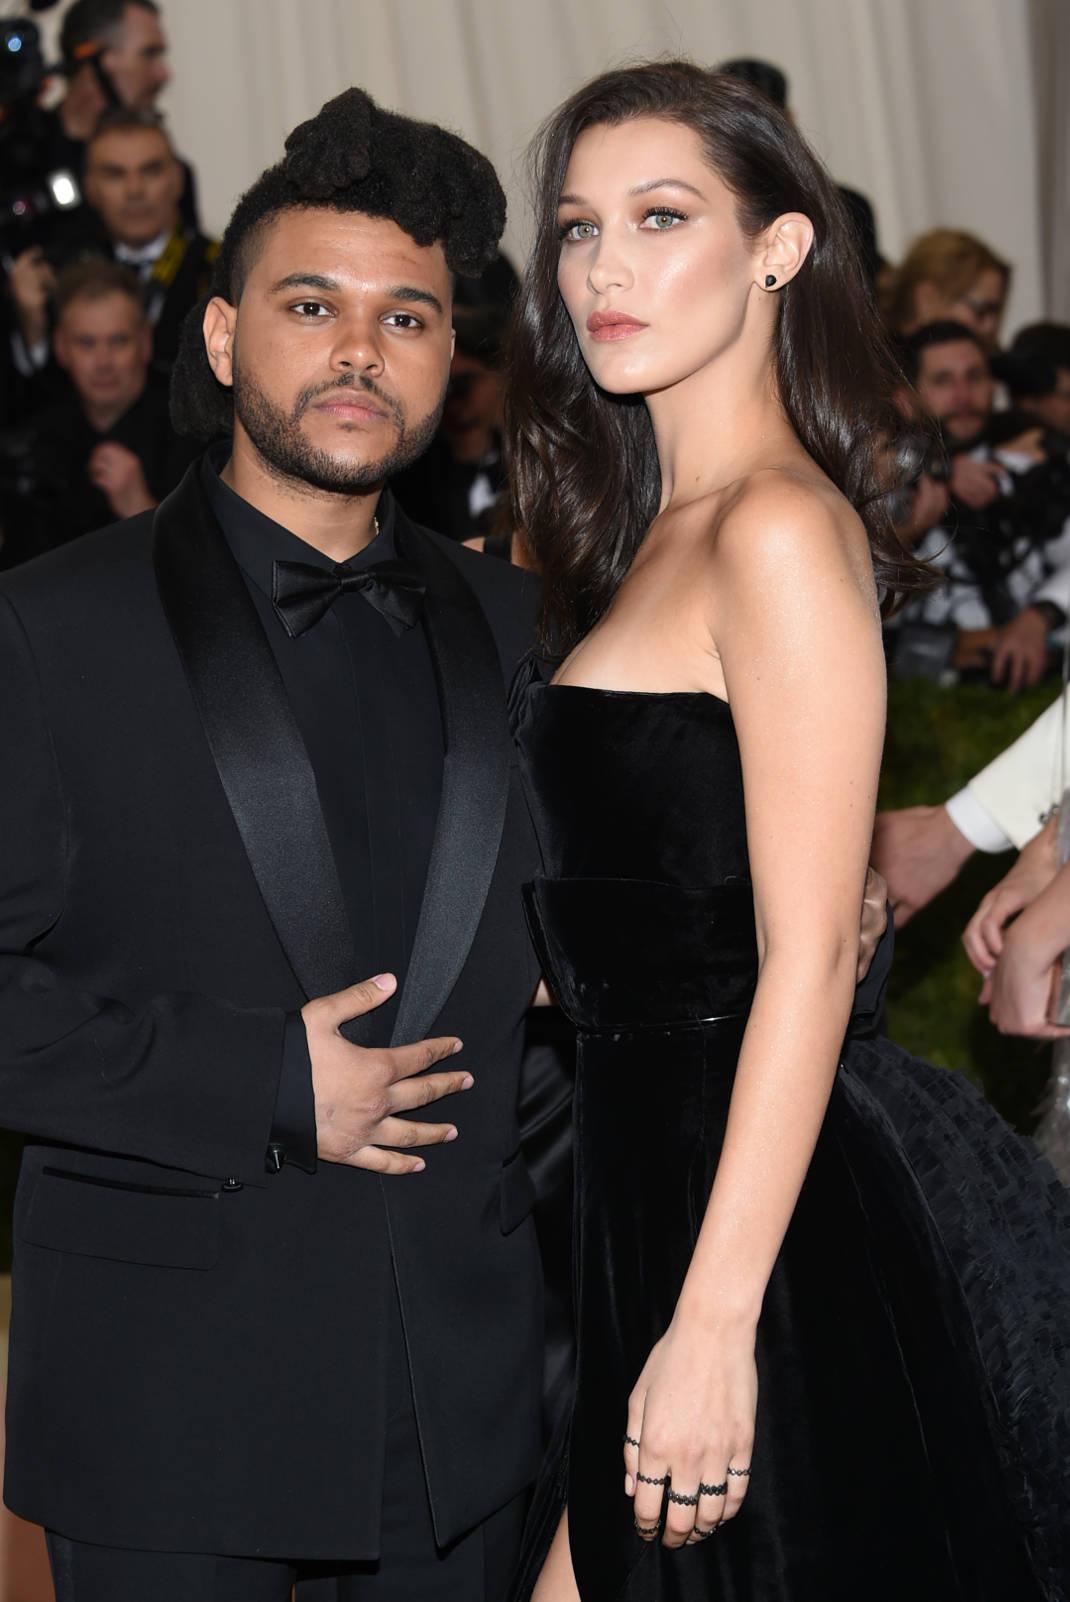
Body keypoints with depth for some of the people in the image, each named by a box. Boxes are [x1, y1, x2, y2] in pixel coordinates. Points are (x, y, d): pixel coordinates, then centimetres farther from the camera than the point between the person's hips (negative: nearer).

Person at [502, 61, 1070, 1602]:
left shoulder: (780, 529, -16)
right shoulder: (661, 534, 13)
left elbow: (809, 960, -20)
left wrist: (713, 1322, -23)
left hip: (775, 1213, -9)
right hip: (655, 1170, 9)